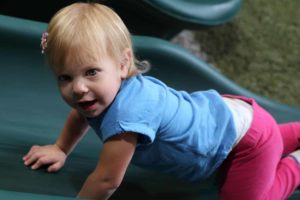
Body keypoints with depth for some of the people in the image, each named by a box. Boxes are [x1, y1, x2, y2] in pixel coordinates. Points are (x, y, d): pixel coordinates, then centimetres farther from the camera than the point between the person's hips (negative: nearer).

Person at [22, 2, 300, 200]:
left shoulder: (127, 112, -42)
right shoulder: (111, 90, -13)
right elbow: (80, 114, 13)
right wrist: (60, 149, 11)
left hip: (250, 139, -9)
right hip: (220, 111, 9)